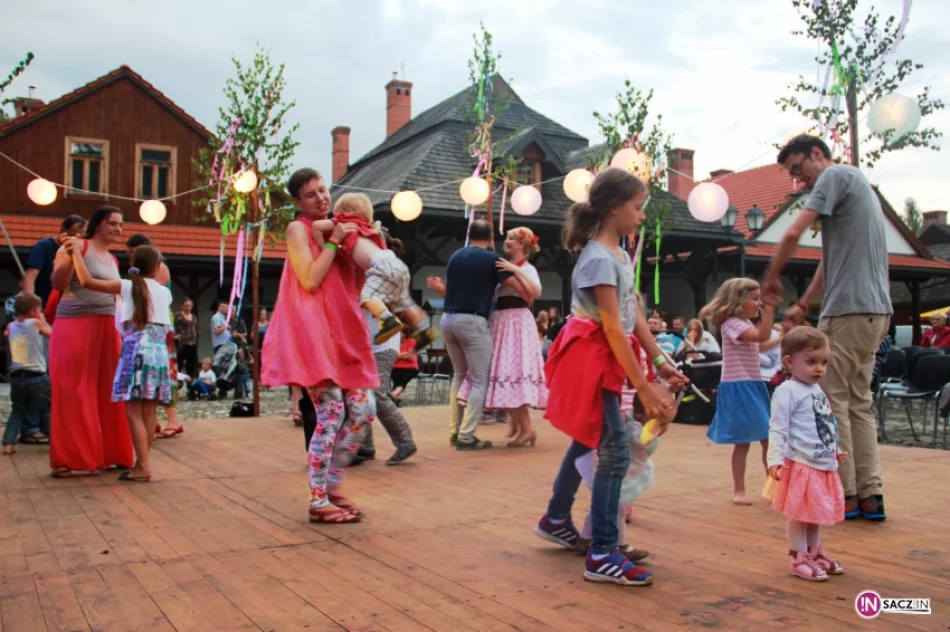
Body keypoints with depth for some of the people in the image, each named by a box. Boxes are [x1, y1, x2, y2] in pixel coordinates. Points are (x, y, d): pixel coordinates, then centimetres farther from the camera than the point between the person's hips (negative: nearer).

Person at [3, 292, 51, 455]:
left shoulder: (11, 326, 5)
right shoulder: (35, 323, -7)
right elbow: (52, 334, 6)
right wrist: (42, 320, 17)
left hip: (17, 376, 4)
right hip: (37, 377, -4)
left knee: (17, 412, 15)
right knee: (47, 410, 7)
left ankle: (8, 443, 6)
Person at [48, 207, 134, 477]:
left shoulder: (113, 261, 19)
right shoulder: (77, 247, -2)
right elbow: (57, 282, -13)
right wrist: (69, 257, -26)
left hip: (107, 329, 7)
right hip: (75, 327, -7)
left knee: (106, 392, 6)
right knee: (74, 392, -5)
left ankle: (105, 453, 14)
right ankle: (71, 459, 0)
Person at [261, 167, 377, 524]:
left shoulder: (338, 229, 18)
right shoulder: (298, 229, -1)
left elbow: (355, 287, 17)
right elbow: (310, 280, -15)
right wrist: (332, 242, -9)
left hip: (345, 331, 7)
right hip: (313, 331, -7)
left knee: (363, 410, 3)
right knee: (331, 413, -11)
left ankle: (332, 485, 17)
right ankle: (318, 502, -2)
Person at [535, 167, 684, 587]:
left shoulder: (621, 255, 10)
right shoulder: (599, 259, -20)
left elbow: (635, 316, 10)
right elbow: (614, 329, -24)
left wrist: (660, 361, 5)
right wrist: (644, 390, -23)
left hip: (604, 361, 10)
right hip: (588, 360, -10)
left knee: (588, 442, 21)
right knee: (615, 452, -11)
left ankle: (556, 519, 38)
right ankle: (602, 556, -6)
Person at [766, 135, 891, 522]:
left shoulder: (836, 176, -4)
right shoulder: (858, 184, 25)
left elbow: (794, 233, -15)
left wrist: (772, 276, 0)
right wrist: (803, 305, 27)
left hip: (850, 309, -10)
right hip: (876, 311, 10)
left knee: (833, 400, -5)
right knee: (859, 401, 11)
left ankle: (844, 495, -1)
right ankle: (870, 494, 11)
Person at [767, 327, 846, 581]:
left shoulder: (817, 390, 13)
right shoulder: (787, 391, -14)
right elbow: (778, 428, -19)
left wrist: (836, 449, 34)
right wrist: (774, 459, -27)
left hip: (823, 463, 8)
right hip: (801, 464, -8)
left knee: (817, 513, 18)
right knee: (799, 514, 0)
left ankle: (815, 551, 32)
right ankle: (798, 558, 10)